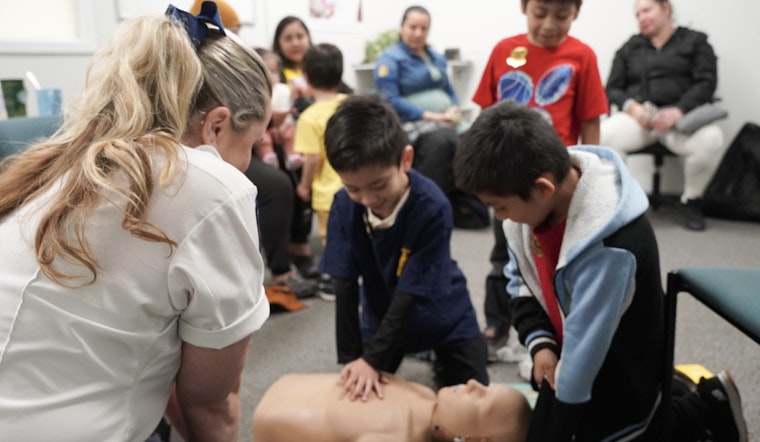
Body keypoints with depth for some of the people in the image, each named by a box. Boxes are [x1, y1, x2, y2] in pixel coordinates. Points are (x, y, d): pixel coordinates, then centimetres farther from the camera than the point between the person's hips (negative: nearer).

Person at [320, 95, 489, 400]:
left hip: (443, 318, -2)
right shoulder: (344, 204, -23)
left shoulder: (432, 207, -33)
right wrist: (351, 358, -21)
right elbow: (345, 286, -19)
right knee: (356, 393, 8)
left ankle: (440, 362, 30)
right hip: (382, 316, 3)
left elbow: (411, 292, -30)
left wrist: (373, 359, -30)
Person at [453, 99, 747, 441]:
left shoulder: (610, 248, -38)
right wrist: (538, 342, -13)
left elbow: (585, 350, -30)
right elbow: (521, 279, 1)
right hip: (564, 357, 8)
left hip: (615, 379, -8)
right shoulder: (533, 199, -15)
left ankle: (706, 410, 11)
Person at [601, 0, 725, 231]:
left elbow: (706, 82, 1)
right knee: (601, 136, -33)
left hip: (681, 114, -1)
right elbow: (613, 89, 12)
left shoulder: (695, 41, 14)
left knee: (711, 140, -35)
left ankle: (691, 200, -7)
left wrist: (679, 110, -18)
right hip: (638, 114, 1)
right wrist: (631, 106, -11)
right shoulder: (629, 47, 20)